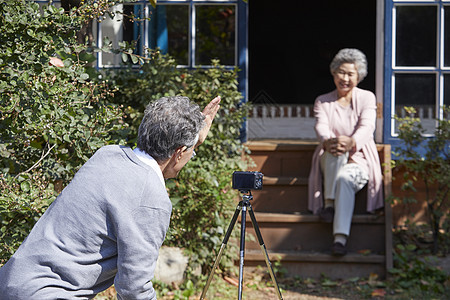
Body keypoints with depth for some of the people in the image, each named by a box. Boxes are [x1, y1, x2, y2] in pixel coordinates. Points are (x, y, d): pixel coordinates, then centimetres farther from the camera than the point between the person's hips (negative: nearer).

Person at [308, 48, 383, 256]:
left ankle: (340, 238, -46)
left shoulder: (367, 98, 6)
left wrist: (352, 142, -38)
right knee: (335, 150, -36)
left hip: (359, 161, -1)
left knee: (345, 178, -36)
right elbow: (321, 127, -10)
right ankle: (329, 204, -35)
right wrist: (327, 142, -37)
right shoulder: (323, 102, 10)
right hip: (329, 162, 1)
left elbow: (367, 127, -13)